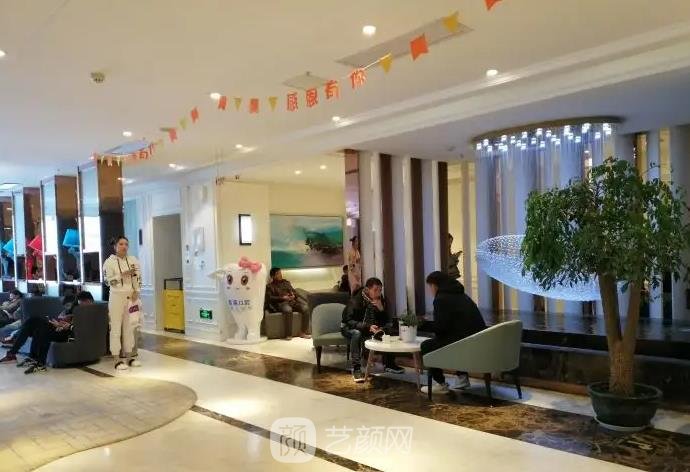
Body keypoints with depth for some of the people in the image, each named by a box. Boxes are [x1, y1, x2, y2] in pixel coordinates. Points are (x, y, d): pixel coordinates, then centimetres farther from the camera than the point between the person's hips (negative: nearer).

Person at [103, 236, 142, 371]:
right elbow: (108, 281, -11)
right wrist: (123, 274, -20)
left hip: (131, 297, 4)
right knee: (116, 328, -2)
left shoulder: (133, 260, 8)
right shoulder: (109, 262, -5)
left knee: (129, 327, 10)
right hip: (117, 297, -4)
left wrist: (136, 292, -4)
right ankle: (117, 359, 4)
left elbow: (138, 278, 9)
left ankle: (128, 356, 19)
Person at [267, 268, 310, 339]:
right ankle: (288, 334, -33)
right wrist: (282, 298, -11)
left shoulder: (286, 282, 27)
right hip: (281, 303, -4)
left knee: (305, 308, -26)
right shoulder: (270, 286, 13)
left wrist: (293, 295, 0)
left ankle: (302, 332, -21)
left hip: (293, 301, 5)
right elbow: (270, 298, 0)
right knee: (288, 310, -41)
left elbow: (294, 291, 24)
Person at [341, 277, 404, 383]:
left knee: (390, 329, -15)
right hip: (349, 328, -5)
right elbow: (349, 321, -31)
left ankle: (389, 363, -6)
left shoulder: (380, 299, -9)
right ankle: (356, 369, -34)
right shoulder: (356, 300, -25)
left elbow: (387, 321, -9)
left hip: (370, 327, 5)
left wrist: (381, 309, -30)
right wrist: (368, 327, -45)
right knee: (356, 334, -38)